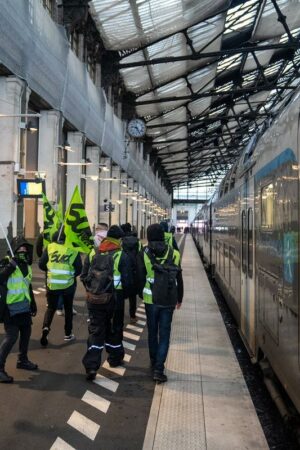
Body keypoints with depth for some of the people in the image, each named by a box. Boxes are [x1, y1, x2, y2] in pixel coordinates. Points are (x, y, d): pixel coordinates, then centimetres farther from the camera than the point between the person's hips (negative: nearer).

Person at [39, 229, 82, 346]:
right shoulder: (73, 250, -3)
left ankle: (46, 327, -7)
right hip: (68, 285, 0)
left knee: (51, 308, 17)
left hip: (52, 284, 1)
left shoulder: (50, 247, -1)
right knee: (68, 309, 18)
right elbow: (79, 269, -2)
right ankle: (68, 334, 24)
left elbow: (41, 265, -1)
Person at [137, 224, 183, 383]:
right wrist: (179, 298, 17)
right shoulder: (173, 254, 0)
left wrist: (141, 294, 15)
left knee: (152, 332, 17)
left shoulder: (143, 254, -5)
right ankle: (159, 369, -2)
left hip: (151, 299, 0)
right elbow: (179, 278, 6)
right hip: (169, 300, 0)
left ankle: (154, 363, 32)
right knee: (164, 334, 5)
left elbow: (140, 277, -2)